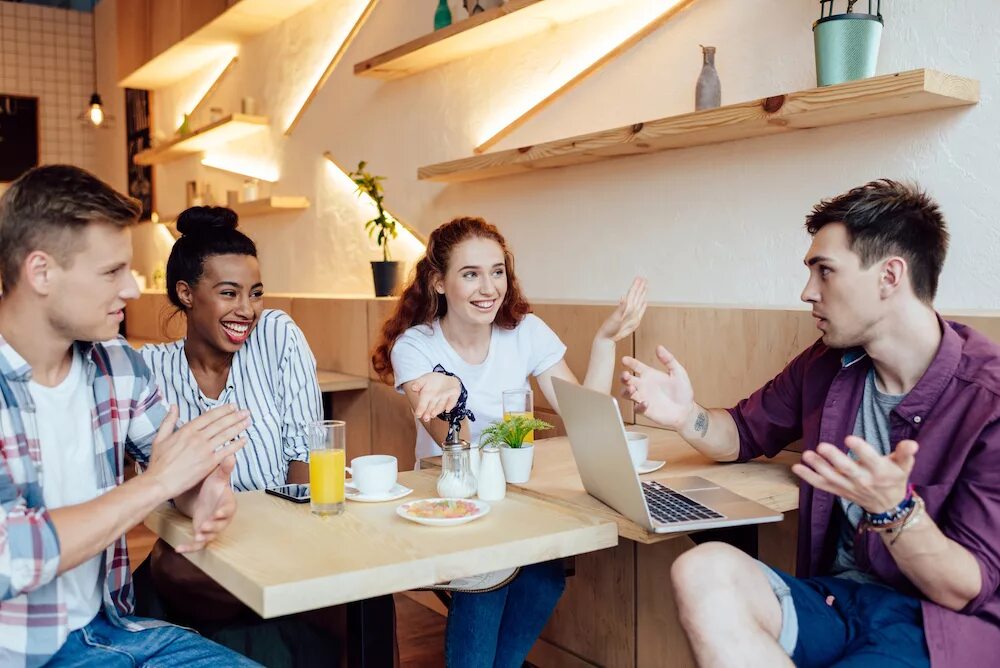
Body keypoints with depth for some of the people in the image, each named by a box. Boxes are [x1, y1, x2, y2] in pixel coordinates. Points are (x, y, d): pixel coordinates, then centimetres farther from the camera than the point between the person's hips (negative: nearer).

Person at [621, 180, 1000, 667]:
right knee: (702, 571, -26)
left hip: (939, 624, -6)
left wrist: (893, 508, -33)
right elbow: (744, 434, 17)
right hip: (835, 595, 6)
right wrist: (686, 417, -6)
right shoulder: (825, 365, 2)